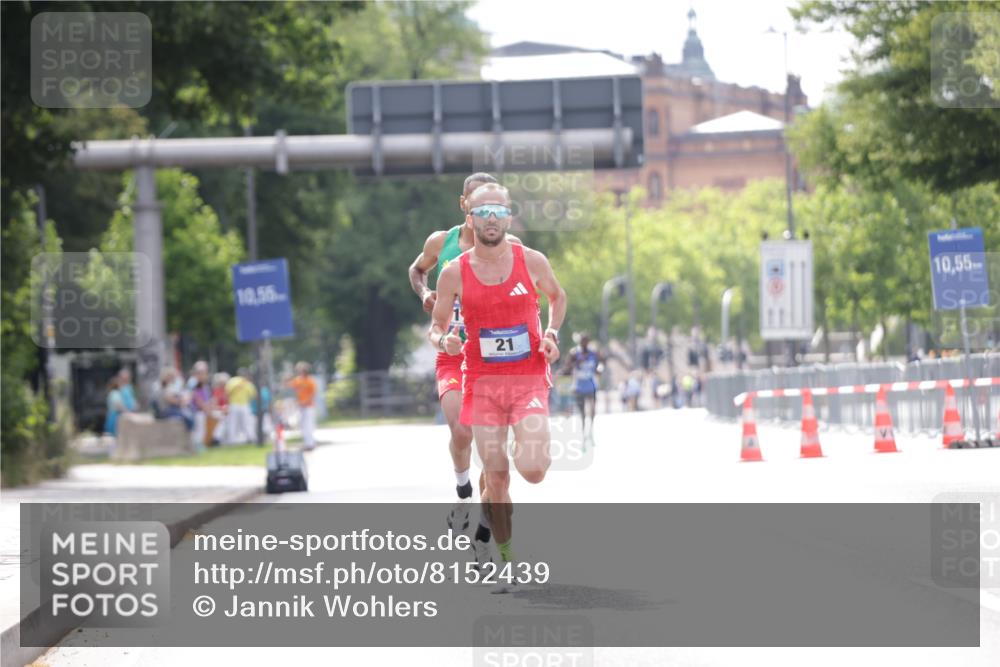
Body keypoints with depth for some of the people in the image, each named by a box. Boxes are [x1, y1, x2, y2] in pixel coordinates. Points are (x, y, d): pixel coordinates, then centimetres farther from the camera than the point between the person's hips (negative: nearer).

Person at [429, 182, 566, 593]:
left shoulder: (532, 262, -2)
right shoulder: (454, 273, -3)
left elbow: (557, 297, 17)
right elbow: (436, 327, 7)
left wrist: (552, 333, 0)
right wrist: (443, 341, -16)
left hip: (529, 379, -1)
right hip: (483, 382, 1)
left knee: (532, 470, -18)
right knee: (496, 478, -3)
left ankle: (534, 448, 21)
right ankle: (506, 562, 14)